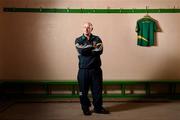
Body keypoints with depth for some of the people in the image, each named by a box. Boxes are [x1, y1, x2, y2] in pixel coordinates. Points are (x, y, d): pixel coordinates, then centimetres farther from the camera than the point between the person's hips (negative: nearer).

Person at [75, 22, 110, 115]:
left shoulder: (97, 39, 6)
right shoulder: (78, 40, 5)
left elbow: (99, 50, -12)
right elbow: (81, 51, -14)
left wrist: (86, 50, -10)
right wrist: (92, 46, -8)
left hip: (96, 69, 1)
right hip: (83, 69, -1)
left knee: (97, 89, 6)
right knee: (83, 90, 6)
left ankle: (98, 107, 21)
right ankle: (85, 108, 22)